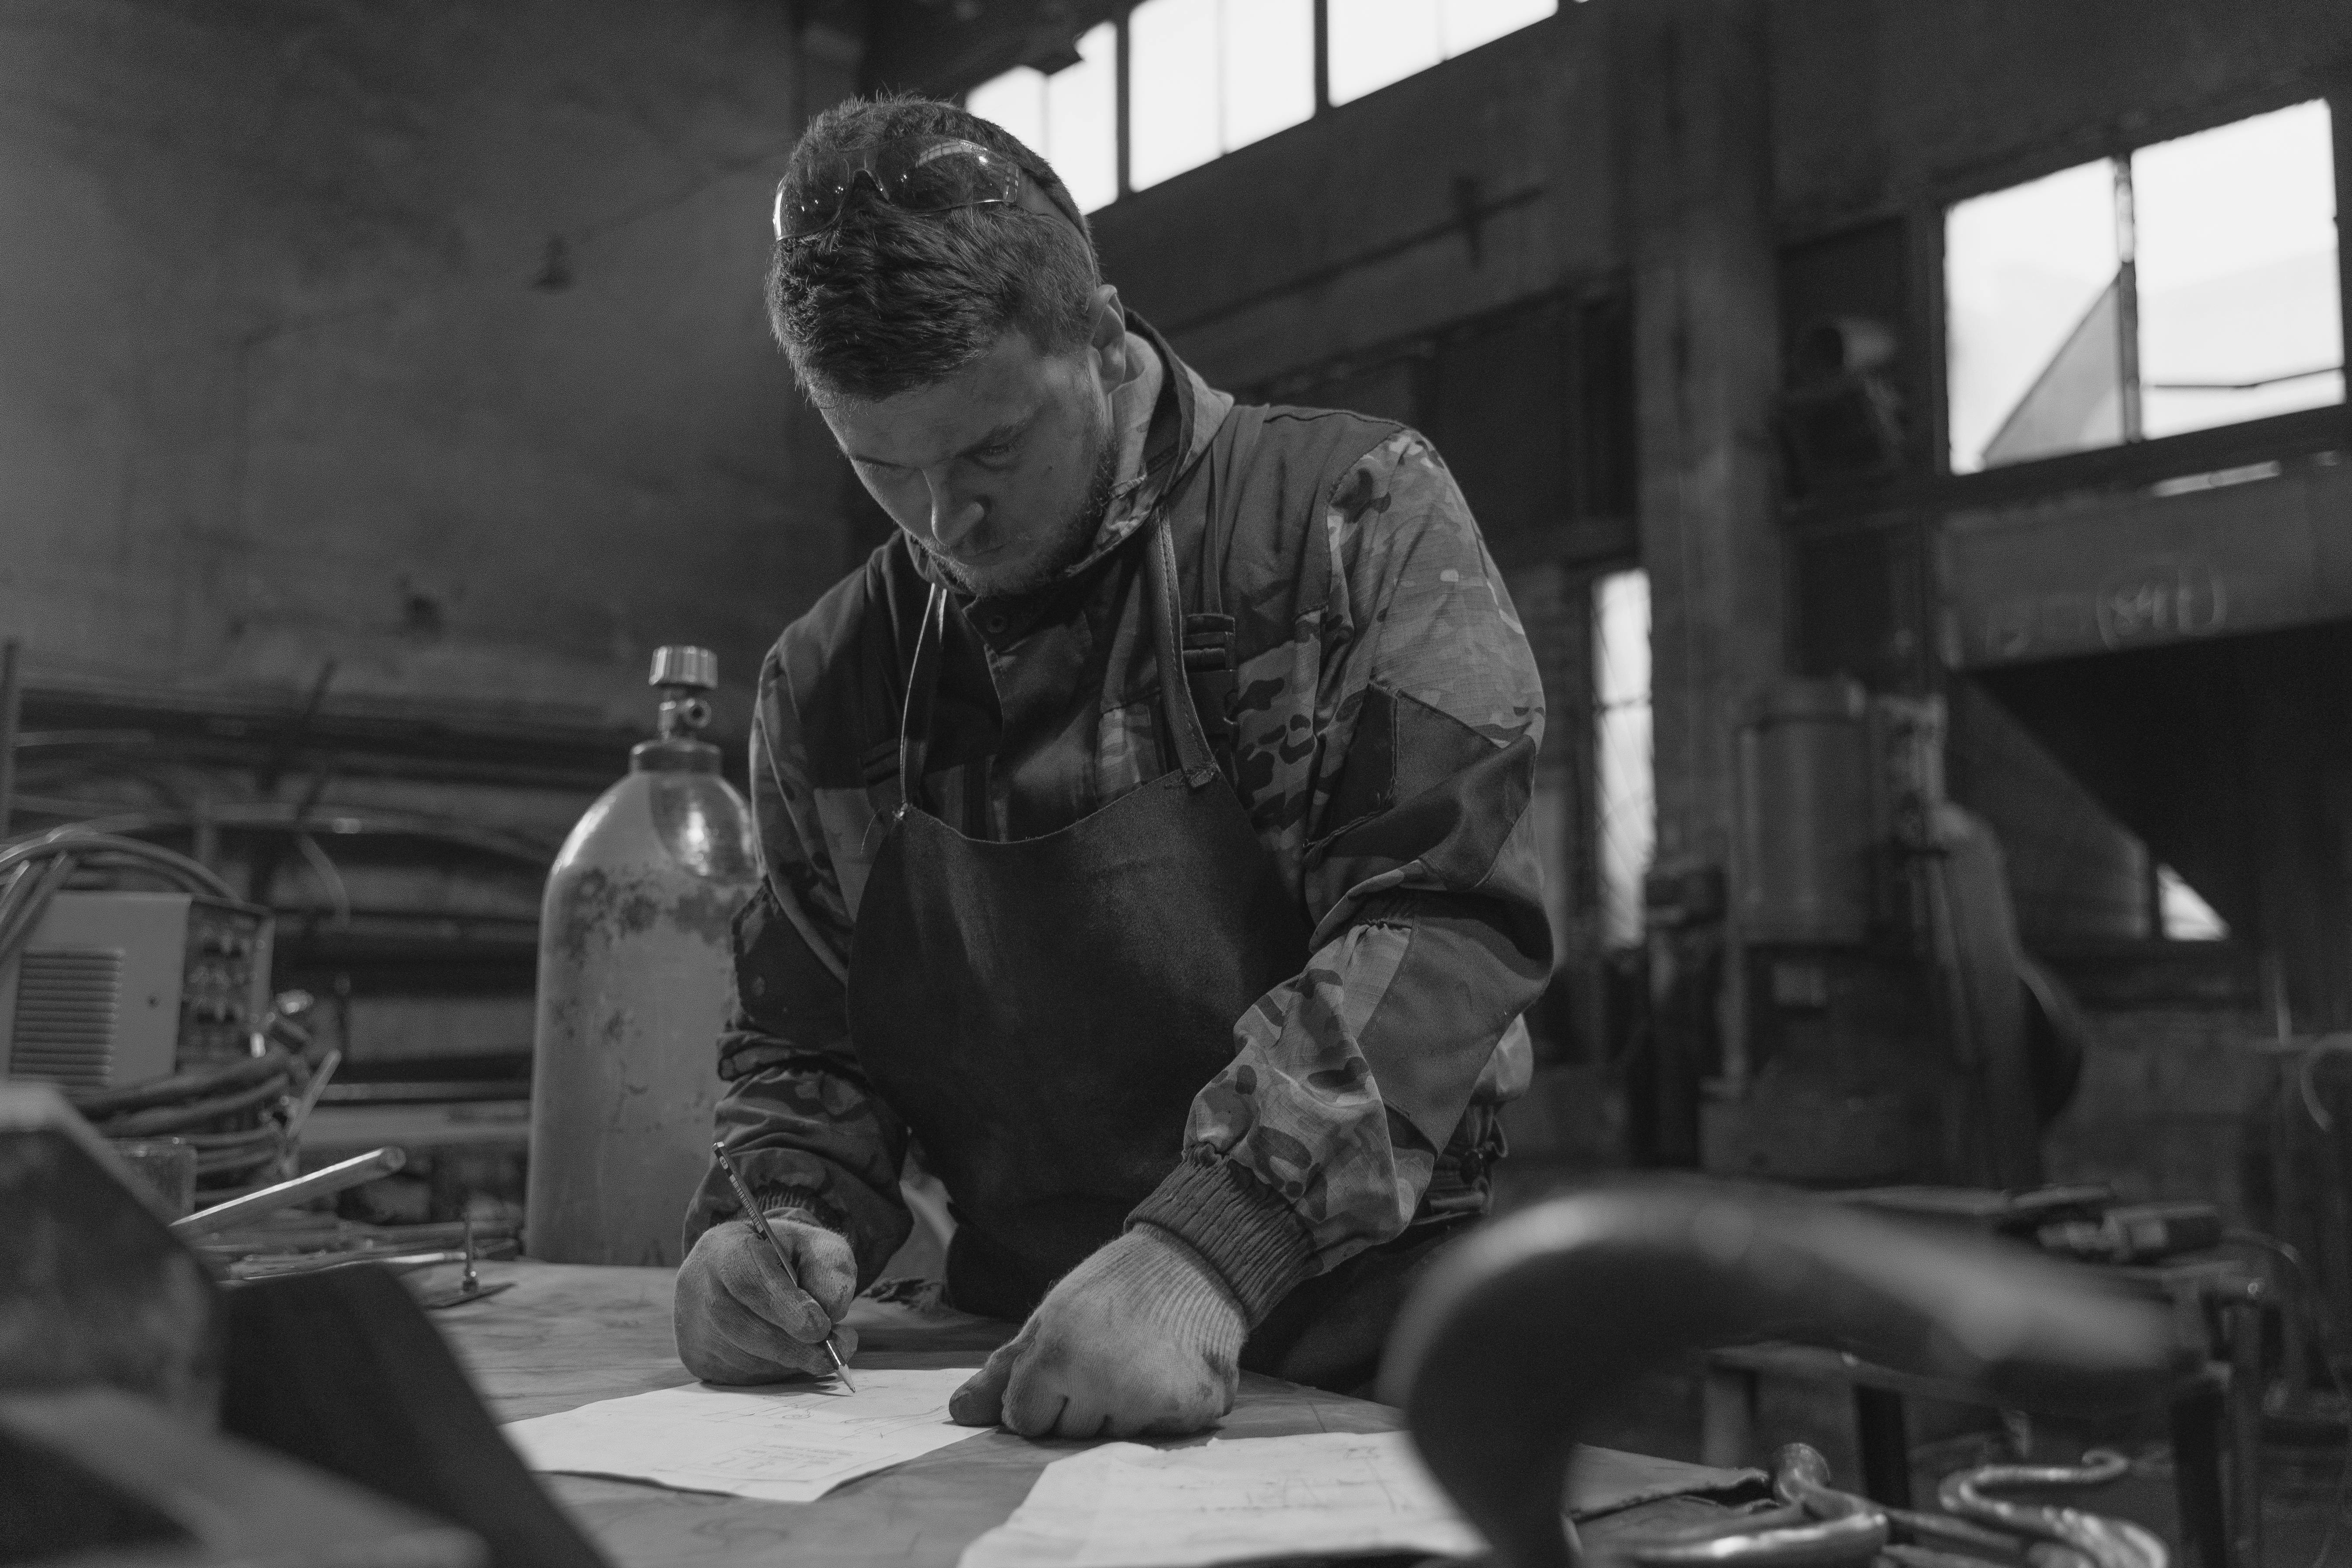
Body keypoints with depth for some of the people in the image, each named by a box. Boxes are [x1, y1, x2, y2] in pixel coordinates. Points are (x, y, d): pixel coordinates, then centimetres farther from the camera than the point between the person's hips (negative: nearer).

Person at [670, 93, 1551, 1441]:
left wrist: (1208, 1245, -25)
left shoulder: (1353, 511, -4)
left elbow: (1446, 913, -15)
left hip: (1364, 1355, -3)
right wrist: (780, 1218, -8)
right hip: (1020, 1377, 3)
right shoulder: (826, 685, 8)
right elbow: (802, 1044, 13)